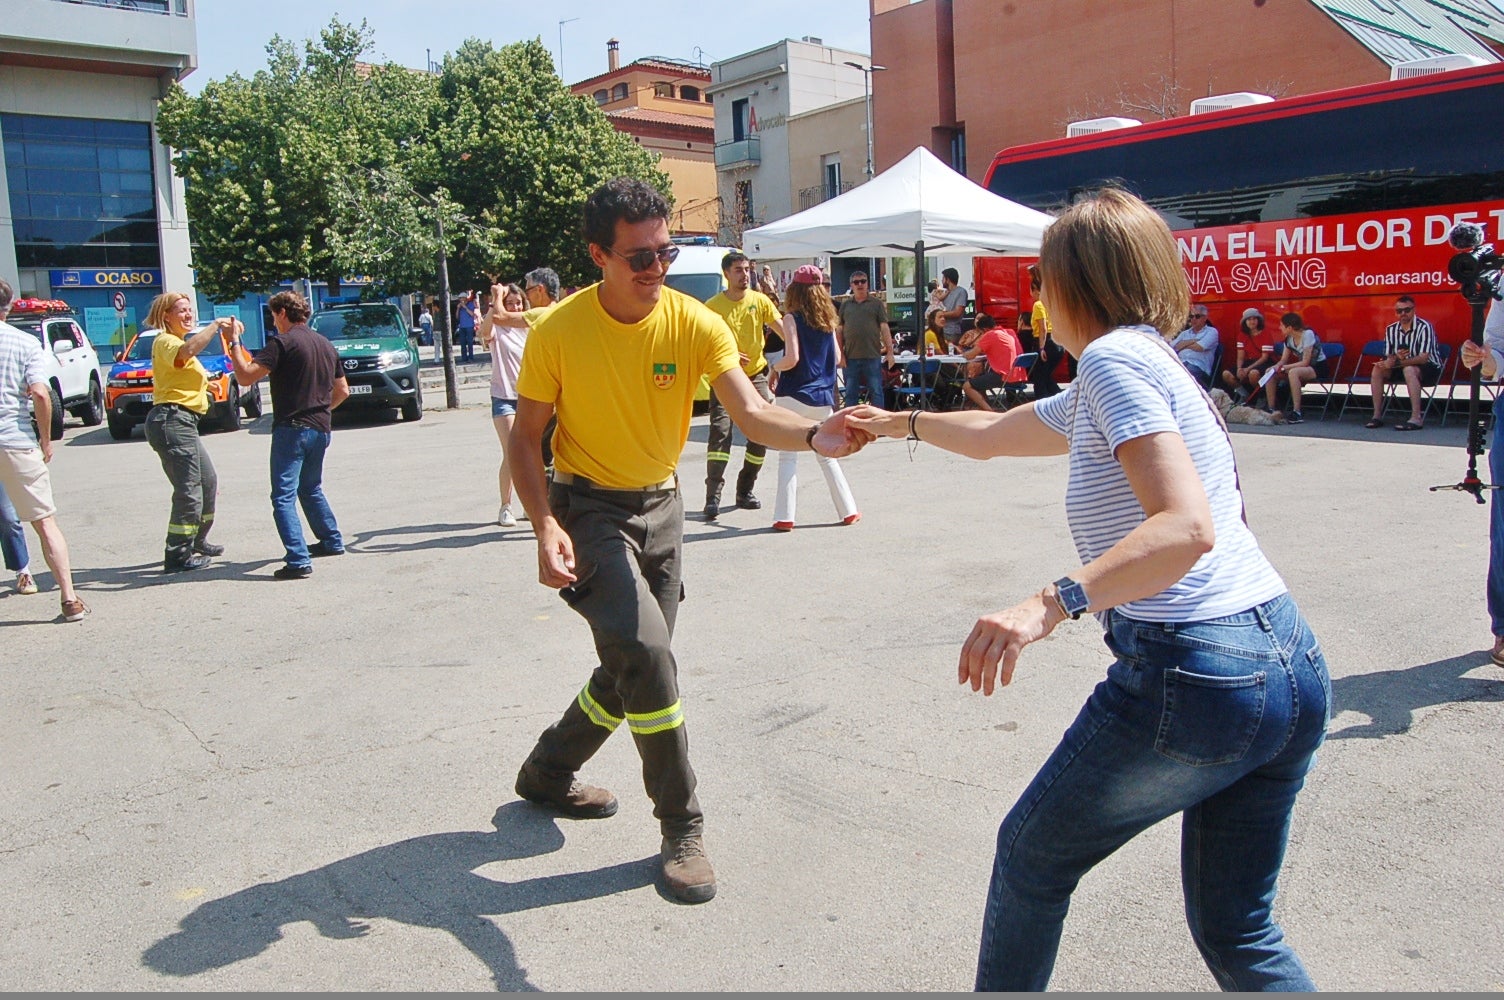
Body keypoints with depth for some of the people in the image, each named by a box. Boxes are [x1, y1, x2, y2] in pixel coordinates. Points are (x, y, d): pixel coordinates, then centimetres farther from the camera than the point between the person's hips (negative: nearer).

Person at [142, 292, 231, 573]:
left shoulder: (177, 341, 24)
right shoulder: (166, 341, -9)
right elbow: (186, 351, -33)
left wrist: (205, 381, 18)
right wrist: (215, 325, -28)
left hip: (183, 423, 11)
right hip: (172, 420, -11)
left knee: (209, 482, 20)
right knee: (189, 491, -10)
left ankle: (197, 541, 33)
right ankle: (178, 556, -6)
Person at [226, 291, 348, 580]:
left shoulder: (282, 343, -10)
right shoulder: (326, 345, 14)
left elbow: (245, 376, -18)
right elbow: (342, 391, 21)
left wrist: (234, 343, -7)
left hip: (292, 428, -8)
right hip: (320, 428, 8)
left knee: (284, 496, -7)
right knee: (311, 489, 25)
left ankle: (298, 561, -16)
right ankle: (332, 541, 32)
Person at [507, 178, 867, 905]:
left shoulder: (695, 323, -13)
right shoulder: (558, 331, -16)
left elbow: (750, 413, -25)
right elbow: (526, 437, -8)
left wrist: (814, 436, -45)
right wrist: (545, 526, -22)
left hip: (660, 506, 4)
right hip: (588, 508, -4)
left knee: (633, 667, 12)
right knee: (645, 654, -20)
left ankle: (548, 772, 39)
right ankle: (681, 826, -2)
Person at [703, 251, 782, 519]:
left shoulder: (760, 300, 3)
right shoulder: (713, 305, -5)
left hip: (756, 375, 4)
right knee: (720, 431, -16)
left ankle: (745, 491, 18)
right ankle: (712, 496, -16)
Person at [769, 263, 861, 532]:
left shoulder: (792, 318, -8)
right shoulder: (827, 318, 8)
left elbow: (792, 358, -17)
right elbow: (837, 358, 10)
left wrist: (774, 368, 2)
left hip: (794, 395, -5)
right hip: (822, 396, 5)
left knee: (788, 456, 0)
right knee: (826, 455, 16)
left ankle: (785, 517, -2)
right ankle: (848, 510, 18)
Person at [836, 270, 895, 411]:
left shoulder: (877, 304, 6)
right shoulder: (845, 305, 12)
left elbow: (884, 328, 1)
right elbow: (839, 330, 11)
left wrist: (890, 351, -6)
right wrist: (840, 353, 3)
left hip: (872, 356, -2)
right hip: (850, 357, 2)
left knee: (876, 391, 0)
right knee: (851, 393, 7)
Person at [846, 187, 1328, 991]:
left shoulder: (1112, 358, -10)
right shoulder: (1149, 364, 19)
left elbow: (1187, 526, -24)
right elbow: (991, 434, 32)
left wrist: (1052, 604, -33)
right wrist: (897, 422, 45)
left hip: (1194, 676, -9)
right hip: (1292, 664, 9)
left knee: (1032, 857, 14)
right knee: (1239, 933, 19)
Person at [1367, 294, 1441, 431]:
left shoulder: (1424, 327, -17)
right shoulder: (1391, 329, 1)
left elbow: (1423, 358, -25)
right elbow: (1388, 358, -1)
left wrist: (1397, 362, -33)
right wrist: (1395, 358, -25)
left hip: (1430, 368, -6)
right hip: (1403, 367, 6)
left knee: (1409, 370, -36)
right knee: (1378, 369, -14)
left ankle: (1416, 419, -39)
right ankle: (1377, 416, -13)